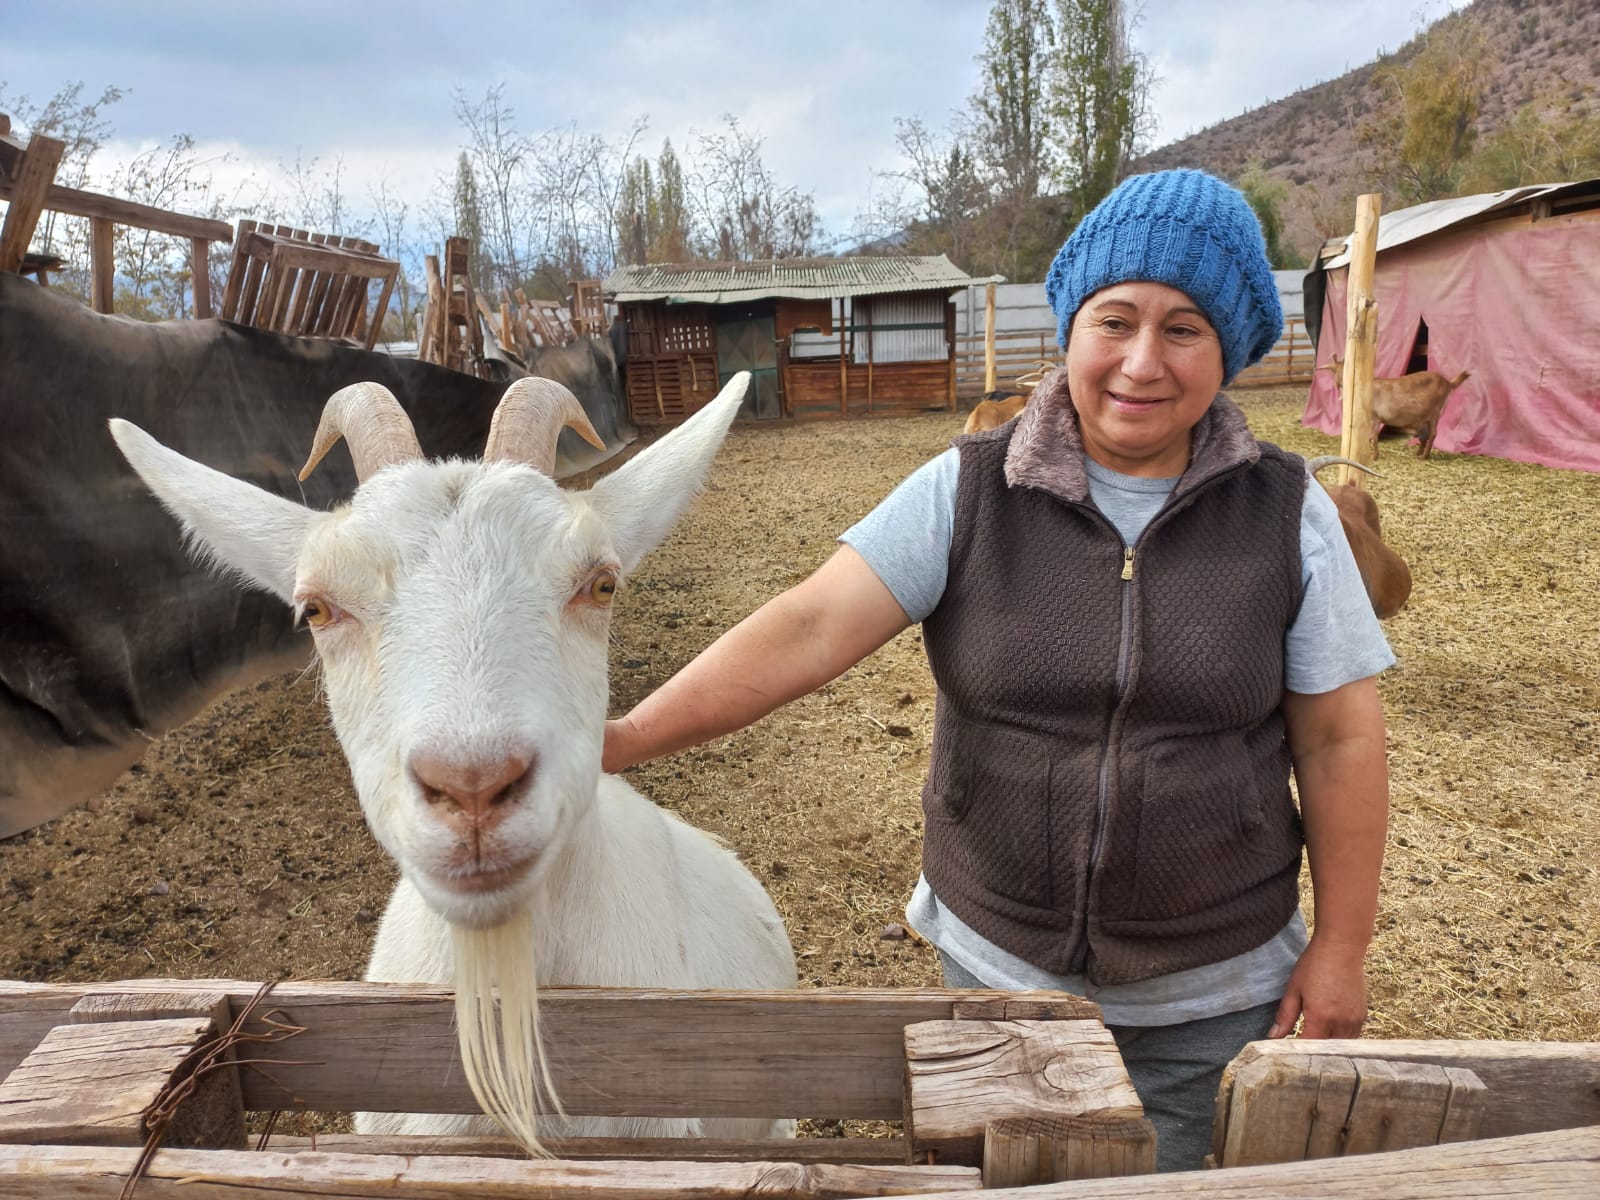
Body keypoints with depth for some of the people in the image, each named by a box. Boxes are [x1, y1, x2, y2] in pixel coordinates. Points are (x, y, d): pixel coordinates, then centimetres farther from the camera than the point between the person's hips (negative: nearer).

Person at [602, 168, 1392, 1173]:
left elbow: (1341, 739, -3)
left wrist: (1341, 945, -1)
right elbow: (809, 628, -20)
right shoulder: (967, 492, -11)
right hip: (996, 965, 1)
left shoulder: (1287, 513, -8)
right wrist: (623, 738, -29)